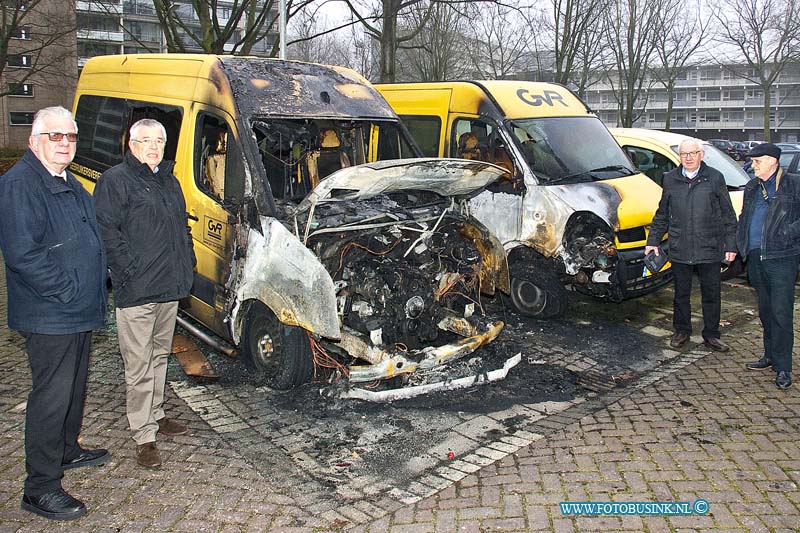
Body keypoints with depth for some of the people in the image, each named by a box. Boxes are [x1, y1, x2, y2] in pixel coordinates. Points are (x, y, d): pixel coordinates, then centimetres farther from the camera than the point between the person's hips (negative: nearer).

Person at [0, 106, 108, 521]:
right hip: (48, 316, -9)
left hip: (80, 313, 9)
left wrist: (92, 291, 13)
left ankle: (67, 450, 41)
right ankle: (40, 488, 6)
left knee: (74, 388, 22)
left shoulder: (70, 185, 14)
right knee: (51, 396, -4)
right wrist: (67, 291, -20)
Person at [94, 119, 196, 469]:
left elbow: (182, 227, 24)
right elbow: (107, 232, -14)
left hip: (170, 288, 8)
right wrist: (130, 271, -19)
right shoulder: (115, 181, -7)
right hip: (136, 293, -8)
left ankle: (156, 415, 34)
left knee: (159, 356, 19)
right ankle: (144, 436, 6)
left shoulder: (169, 181, 17)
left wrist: (187, 262, 13)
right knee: (139, 366, -2)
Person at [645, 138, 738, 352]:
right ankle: (681, 331, 26)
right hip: (680, 250, 1)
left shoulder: (715, 178, 0)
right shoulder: (670, 179, 6)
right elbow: (662, 215, 15)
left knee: (711, 294, 8)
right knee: (681, 293, 11)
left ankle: (711, 335, 20)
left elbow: (728, 215, 3)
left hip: (710, 248, -1)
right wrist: (653, 241, 11)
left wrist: (731, 245, -1)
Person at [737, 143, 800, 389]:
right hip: (756, 258, 6)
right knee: (765, 311, 15)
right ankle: (770, 355, 28)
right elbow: (743, 218, 23)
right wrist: (740, 244, 10)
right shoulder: (752, 187, 15)